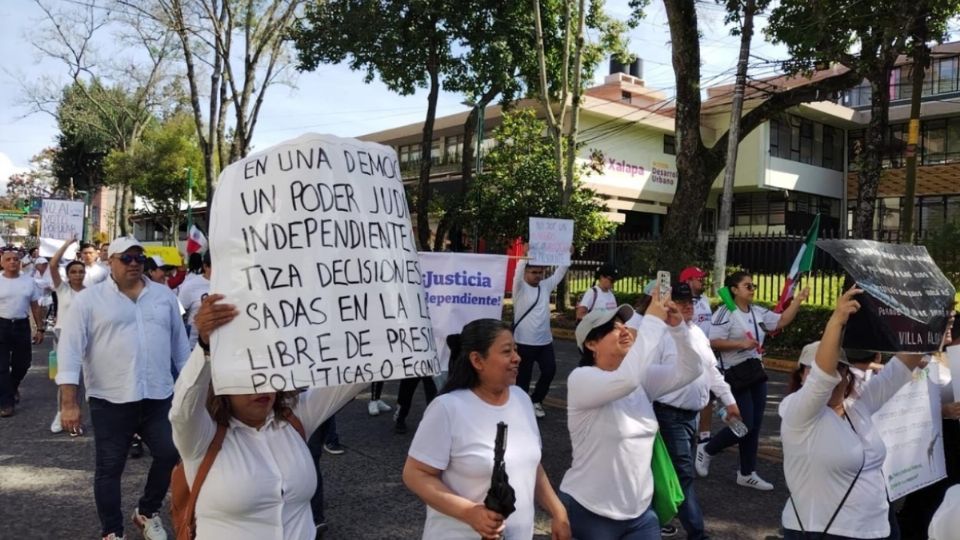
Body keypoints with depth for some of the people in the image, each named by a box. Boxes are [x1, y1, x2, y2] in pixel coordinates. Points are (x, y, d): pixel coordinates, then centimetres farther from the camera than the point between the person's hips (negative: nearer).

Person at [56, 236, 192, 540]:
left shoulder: (164, 295, 7)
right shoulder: (89, 299, -3)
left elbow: (179, 343, 13)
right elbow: (70, 350, -7)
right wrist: (69, 402, -12)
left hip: (159, 398, 3)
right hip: (110, 401, -3)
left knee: (171, 455, 6)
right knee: (109, 468, 8)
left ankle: (147, 512, 31)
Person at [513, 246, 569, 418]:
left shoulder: (545, 286, 9)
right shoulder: (520, 287, -7)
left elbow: (559, 273, 6)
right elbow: (518, 273, -25)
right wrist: (524, 256, -41)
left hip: (545, 341, 5)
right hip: (524, 342, -5)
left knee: (549, 371, 3)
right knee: (523, 377, 4)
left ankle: (536, 401, 24)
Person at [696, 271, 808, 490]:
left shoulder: (758, 312, 9)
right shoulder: (725, 313, -14)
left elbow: (782, 321, 8)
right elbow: (714, 342, -18)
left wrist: (798, 300, -2)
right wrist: (741, 343, -24)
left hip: (756, 372, 8)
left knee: (755, 425, 10)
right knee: (745, 425, -8)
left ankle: (747, 473, 20)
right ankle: (706, 450, 14)